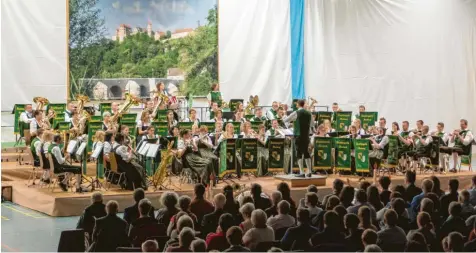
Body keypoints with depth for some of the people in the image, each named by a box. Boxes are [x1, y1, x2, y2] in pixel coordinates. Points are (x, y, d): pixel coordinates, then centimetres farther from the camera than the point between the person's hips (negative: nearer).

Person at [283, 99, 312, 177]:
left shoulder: (296, 113, -9)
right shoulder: (309, 114, 6)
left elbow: (285, 120, -2)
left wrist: (292, 119, 16)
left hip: (298, 136, -5)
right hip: (306, 136, 5)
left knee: (299, 153, -3)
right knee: (306, 153, 13)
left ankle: (302, 172, -9)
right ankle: (309, 171, 11)